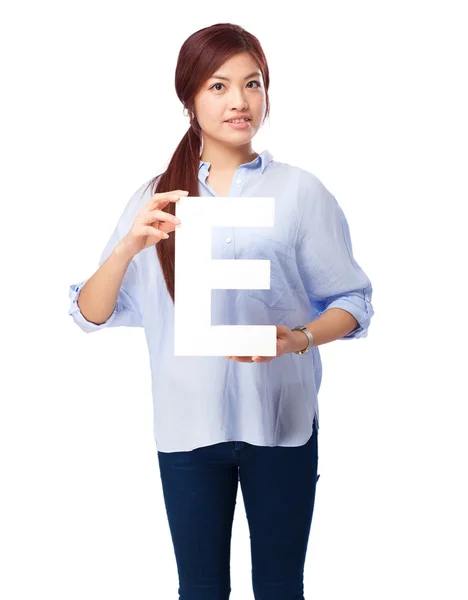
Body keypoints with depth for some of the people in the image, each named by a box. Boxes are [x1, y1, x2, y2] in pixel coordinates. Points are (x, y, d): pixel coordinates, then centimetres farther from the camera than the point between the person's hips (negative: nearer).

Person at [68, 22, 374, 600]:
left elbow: (352, 303, -1)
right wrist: (129, 247, -17)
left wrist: (299, 339, -20)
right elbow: (91, 314, 1)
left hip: (280, 420, -1)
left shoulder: (301, 191, -2)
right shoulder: (156, 199, 4)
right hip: (187, 423, 2)